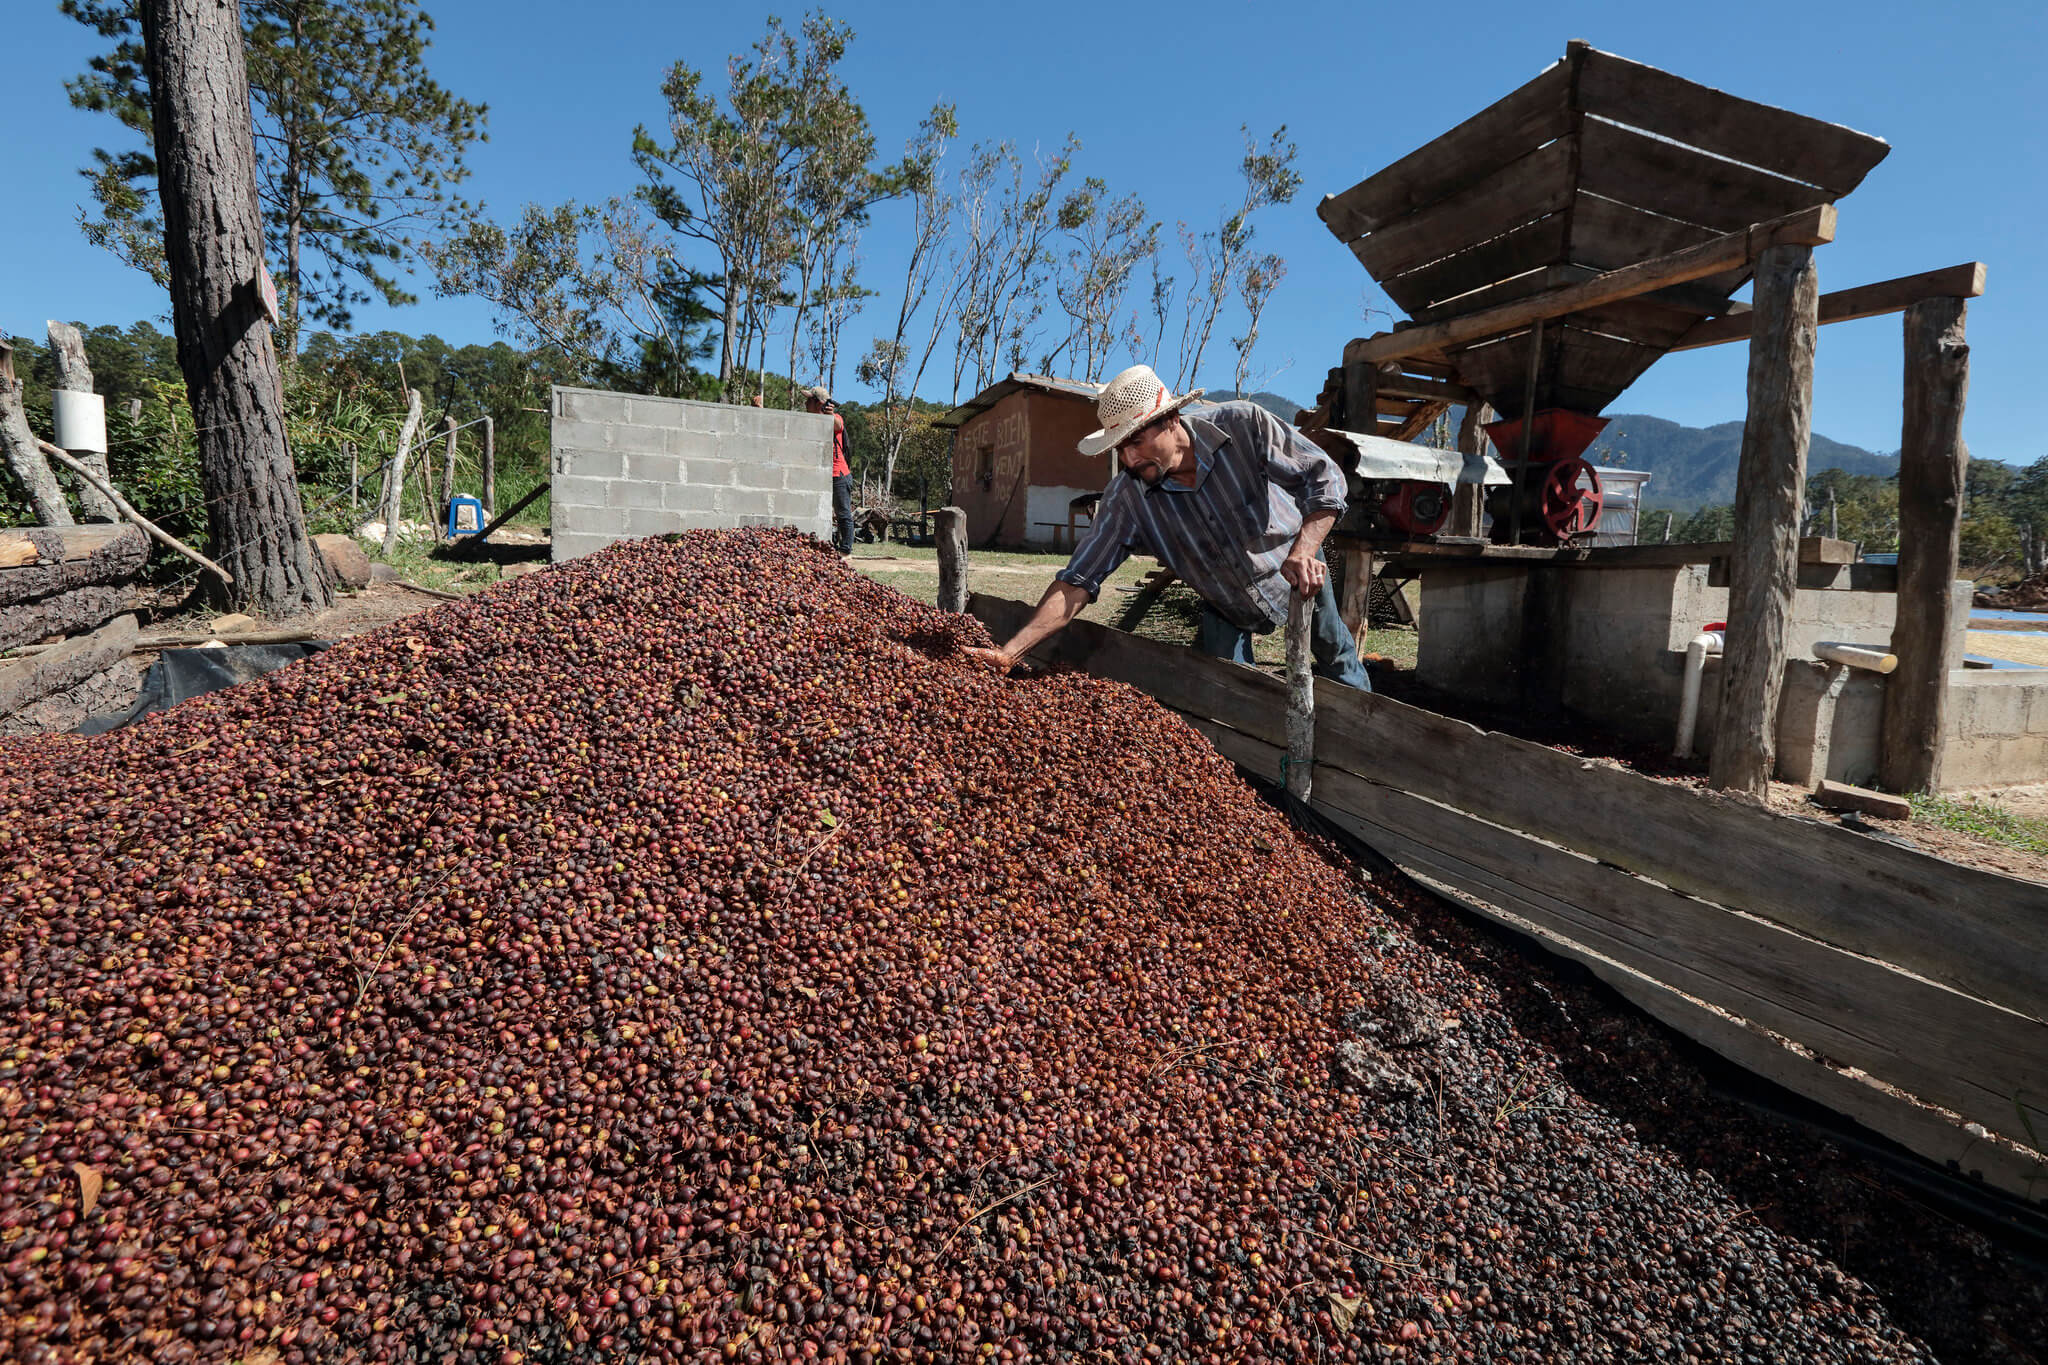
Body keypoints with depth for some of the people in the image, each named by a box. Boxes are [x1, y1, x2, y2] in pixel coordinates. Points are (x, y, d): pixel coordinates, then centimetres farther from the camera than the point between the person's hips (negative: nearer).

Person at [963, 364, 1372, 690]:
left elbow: (1324, 477, -24)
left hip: (1299, 571, 0)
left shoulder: (1244, 426, -32)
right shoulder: (1126, 498, -29)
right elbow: (1078, 581, -31)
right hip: (1226, 606, 0)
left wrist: (1303, 551, -41)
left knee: (1336, 658, 18)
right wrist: (1009, 652, -42)